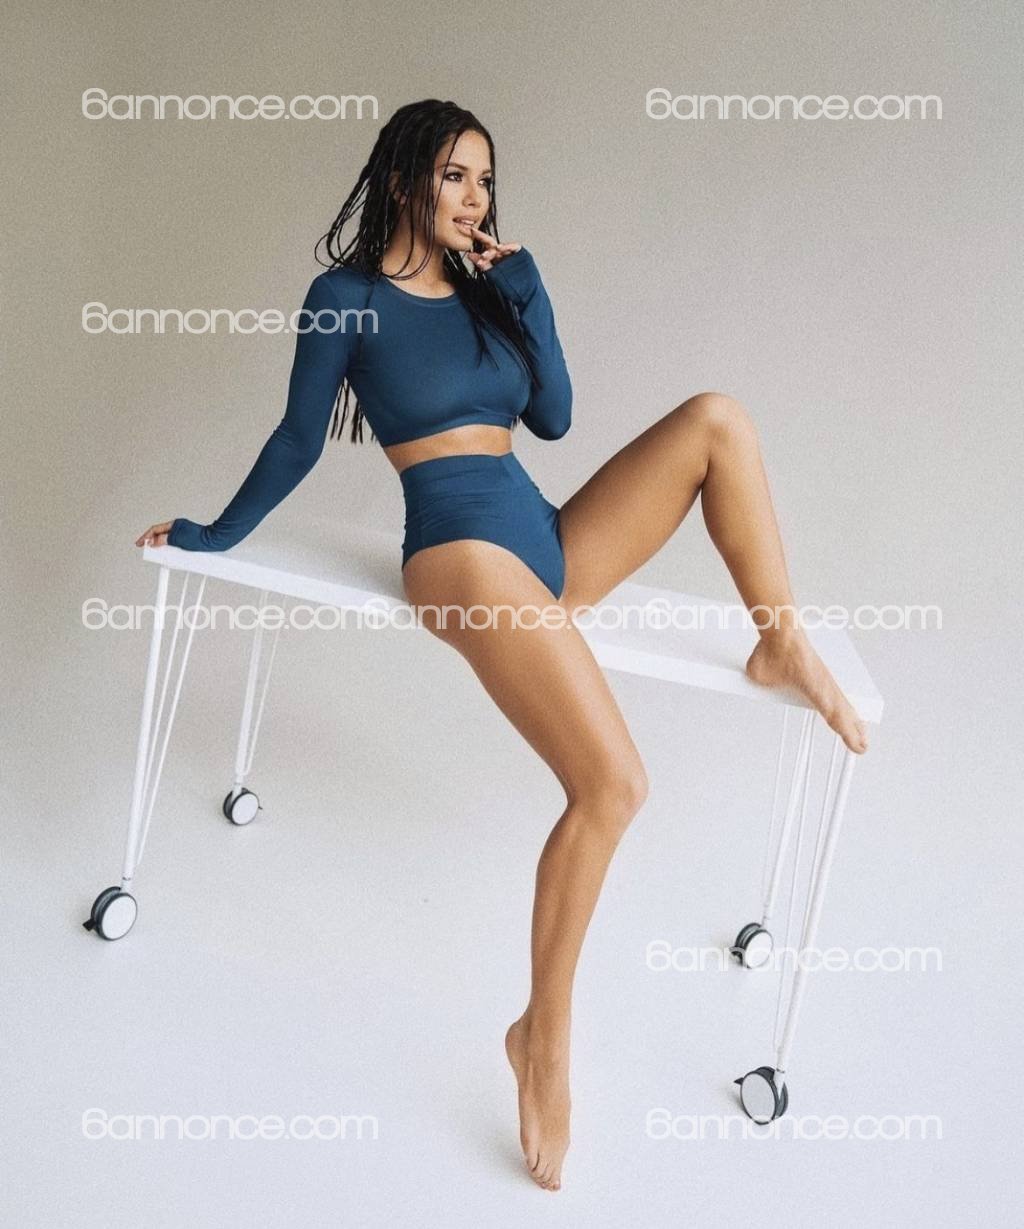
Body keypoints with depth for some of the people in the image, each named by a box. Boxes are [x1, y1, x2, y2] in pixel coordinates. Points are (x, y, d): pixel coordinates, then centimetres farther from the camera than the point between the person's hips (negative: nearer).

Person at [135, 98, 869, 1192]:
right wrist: (214, 534, 13)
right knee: (613, 784, -25)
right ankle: (544, 1033, -8)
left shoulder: (487, 286, 17)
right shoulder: (349, 298, 1)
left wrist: (525, 292, 5)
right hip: (463, 549, -6)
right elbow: (298, 441, 7)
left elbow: (554, 418, 11)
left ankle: (784, 649, -5)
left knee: (716, 419, -14)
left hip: (551, 539, 6)